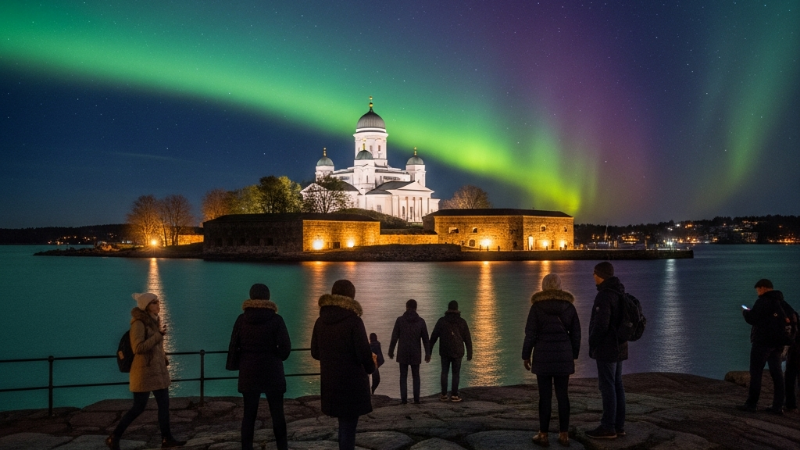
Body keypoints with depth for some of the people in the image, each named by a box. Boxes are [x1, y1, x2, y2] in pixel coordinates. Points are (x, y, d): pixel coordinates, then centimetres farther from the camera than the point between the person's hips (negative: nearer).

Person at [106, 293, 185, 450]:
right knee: (139, 408, -2)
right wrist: (159, 335, -24)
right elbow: (138, 348, -25)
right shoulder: (139, 323, -16)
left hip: (158, 370, 8)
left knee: (164, 403, 6)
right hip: (144, 370, -8)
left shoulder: (155, 320, 8)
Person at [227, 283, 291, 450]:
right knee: (277, 413, 8)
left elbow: (233, 346, 1)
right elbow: (285, 347, -11)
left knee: (249, 414, 10)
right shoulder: (276, 319, -9)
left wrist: (234, 366, 12)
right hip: (272, 373, -2)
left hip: (248, 373, 2)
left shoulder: (242, 319, -2)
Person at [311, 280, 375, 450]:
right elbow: (363, 353, -16)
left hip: (330, 382, 6)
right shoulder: (353, 321, -16)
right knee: (348, 426, 2)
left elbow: (315, 353, 8)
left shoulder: (321, 321, 2)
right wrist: (371, 368, 5)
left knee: (343, 424, 21)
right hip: (352, 382, -6)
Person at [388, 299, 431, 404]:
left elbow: (394, 337, -4)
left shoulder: (400, 320, -4)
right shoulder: (421, 321, -1)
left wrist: (391, 351, 5)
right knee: (416, 376, 10)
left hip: (403, 353, -1)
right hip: (416, 353, 1)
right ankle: (416, 399, 5)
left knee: (403, 376, 7)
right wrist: (428, 354, 6)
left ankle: (404, 399, 2)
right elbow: (426, 339, 0)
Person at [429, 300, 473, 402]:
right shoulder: (462, 322, -2)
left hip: (445, 352, 1)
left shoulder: (441, 321, -2)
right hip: (457, 352, -1)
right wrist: (469, 353, 4)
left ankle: (444, 395, 10)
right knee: (456, 374, 8)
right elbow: (468, 339, -2)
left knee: (444, 373, 11)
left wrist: (429, 351, 6)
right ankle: (454, 395, 6)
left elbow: (433, 337, -1)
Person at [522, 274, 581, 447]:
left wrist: (526, 355, 3)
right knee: (562, 395, 7)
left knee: (545, 396, 1)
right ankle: (564, 435, 11)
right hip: (564, 355, 2)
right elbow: (576, 333, 6)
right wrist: (574, 355, 16)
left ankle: (543, 435, 6)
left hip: (543, 356, -2)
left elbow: (530, 333, -6)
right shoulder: (569, 305, 4)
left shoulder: (537, 306, -4)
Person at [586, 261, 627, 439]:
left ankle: (608, 427, 2)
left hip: (606, 349, -9)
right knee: (617, 385, 12)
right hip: (619, 347, 9)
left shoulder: (604, 295, -19)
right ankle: (619, 425, 17)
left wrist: (592, 345, -11)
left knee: (607, 386, -3)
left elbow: (601, 324, -25)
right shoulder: (619, 294, 11)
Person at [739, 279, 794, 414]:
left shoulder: (763, 301, -14)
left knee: (756, 373, -4)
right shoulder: (781, 302, 11)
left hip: (762, 341, -8)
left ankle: (751, 404, -2)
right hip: (777, 343, 8)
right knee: (776, 373, 8)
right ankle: (778, 406, 9)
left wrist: (745, 311, 4)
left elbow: (751, 319, -16)